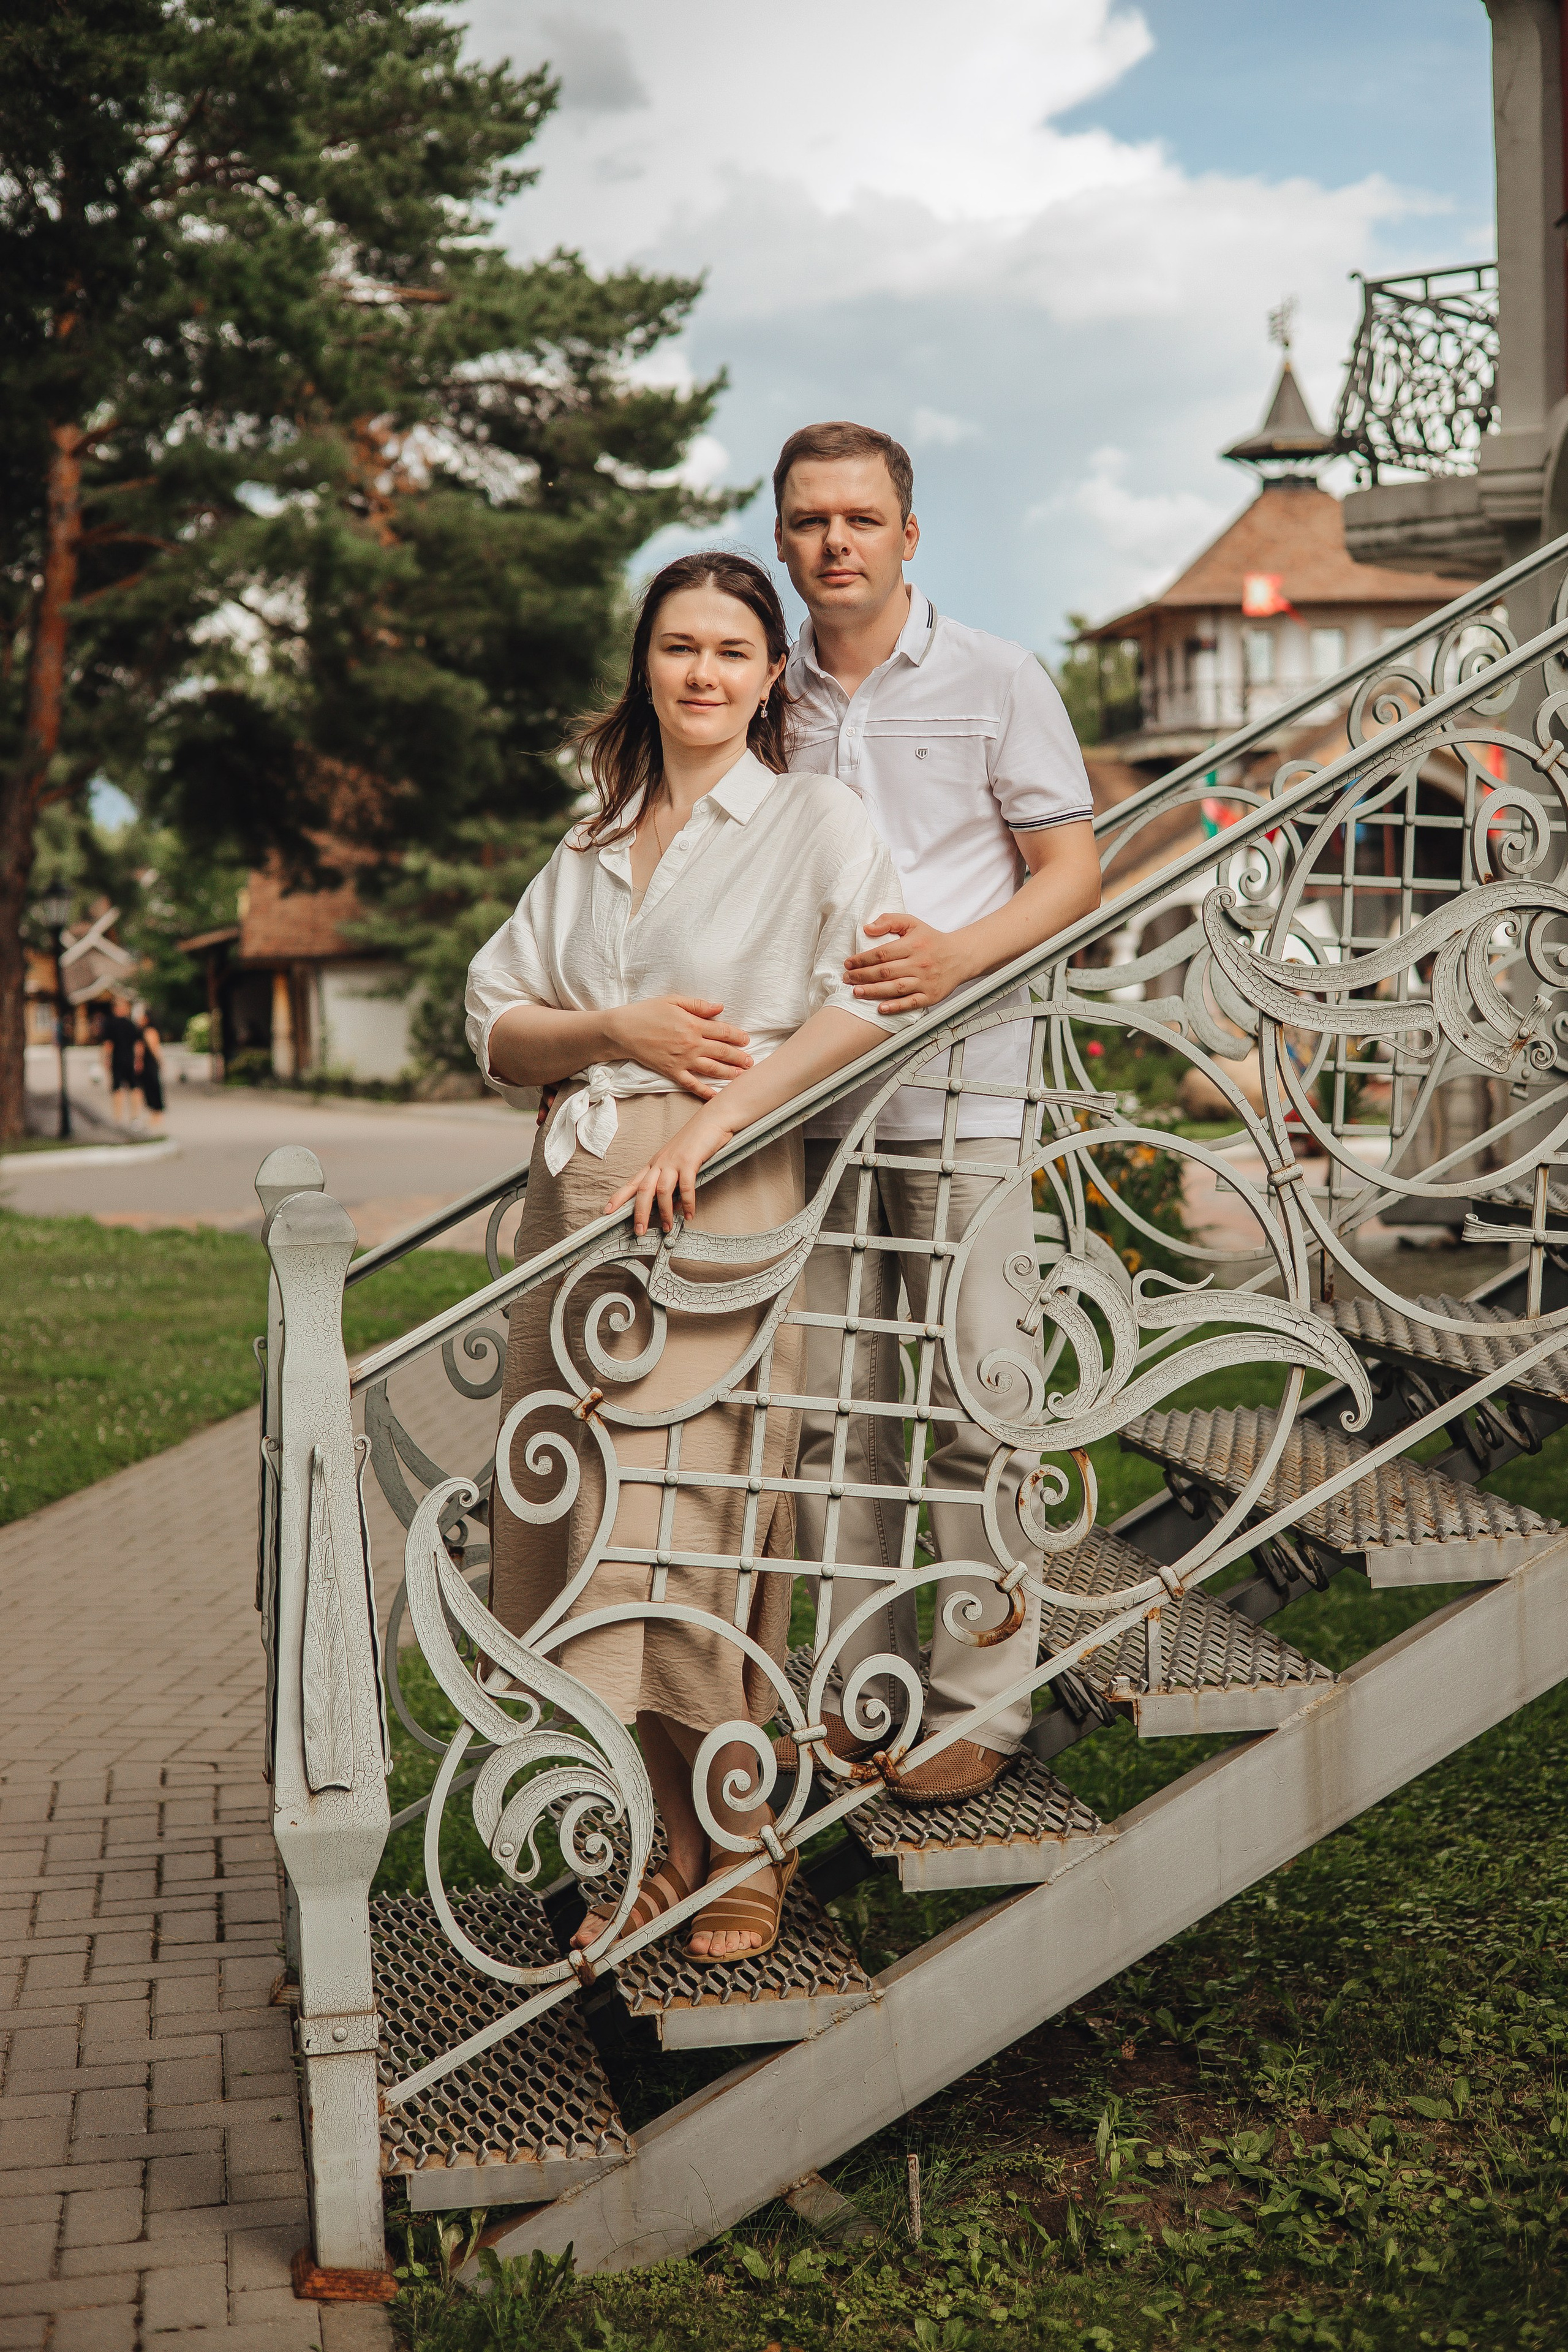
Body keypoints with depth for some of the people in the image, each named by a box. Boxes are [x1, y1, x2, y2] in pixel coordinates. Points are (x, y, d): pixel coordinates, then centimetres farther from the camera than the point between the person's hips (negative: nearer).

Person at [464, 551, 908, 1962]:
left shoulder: (814, 817, 3)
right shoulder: (593, 848, 20)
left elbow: (874, 994, -13)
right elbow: (495, 1026, 17)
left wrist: (710, 1121, -18)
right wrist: (614, 1029, -3)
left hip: (720, 1205, -5)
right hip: (577, 1198, 6)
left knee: (699, 1524, -7)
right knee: (592, 1523, 4)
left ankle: (748, 1854, 10)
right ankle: (665, 1845, 16)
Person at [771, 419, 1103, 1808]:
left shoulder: (995, 680, 4)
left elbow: (1073, 871, 1)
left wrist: (955, 954, -17)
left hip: (958, 1088, -4)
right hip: (805, 1092, 4)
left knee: (971, 1404, -4)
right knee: (834, 1407, 7)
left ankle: (980, 1703, 6)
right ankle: (862, 1690, 17)